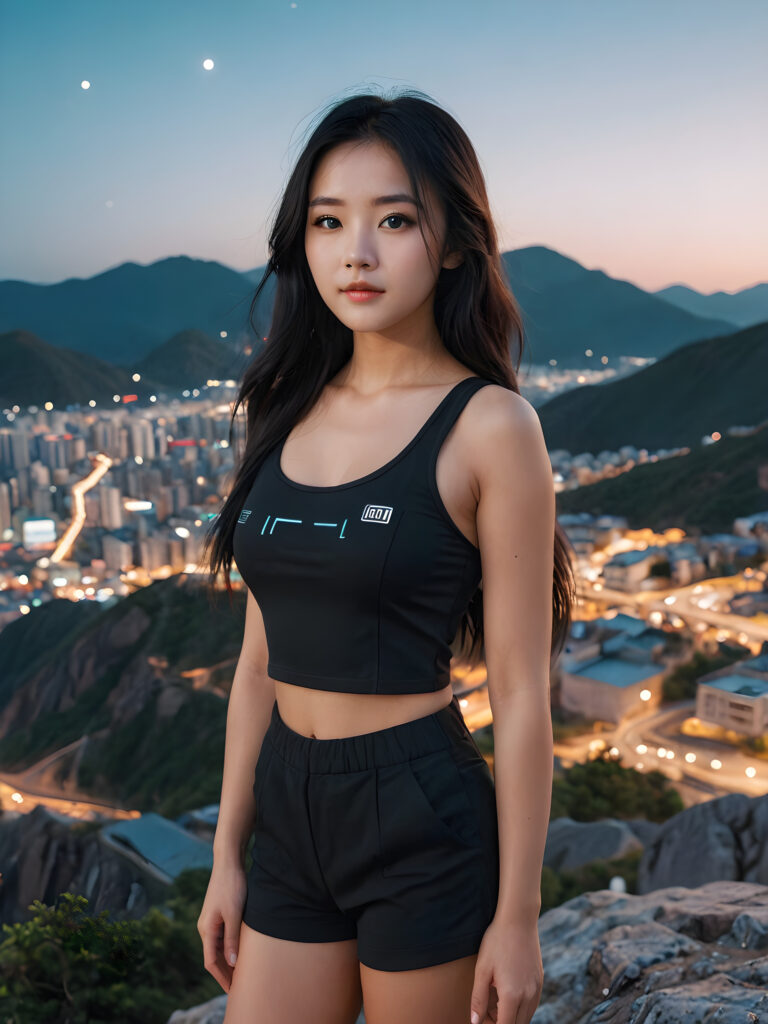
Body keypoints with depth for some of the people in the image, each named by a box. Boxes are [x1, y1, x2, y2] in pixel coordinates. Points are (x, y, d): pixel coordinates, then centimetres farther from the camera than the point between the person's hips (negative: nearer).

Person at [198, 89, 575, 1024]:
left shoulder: (489, 426, -12)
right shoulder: (290, 413, 3)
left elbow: (520, 692, -11)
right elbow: (261, 658, 7)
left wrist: (517, 916, -7)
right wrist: (227, 855, 11)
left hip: (422, 822, -5)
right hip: (292, 816, 5)